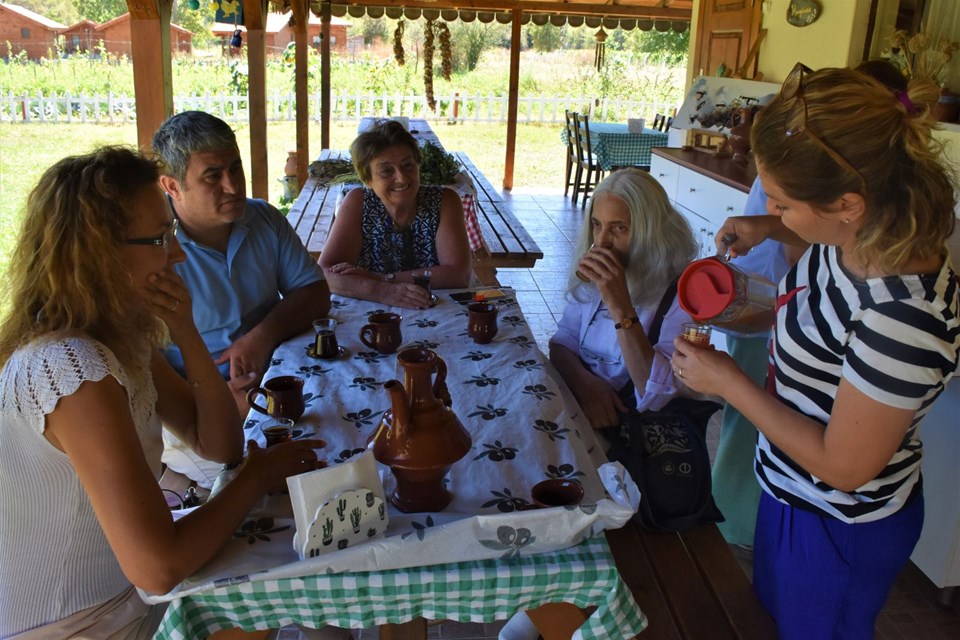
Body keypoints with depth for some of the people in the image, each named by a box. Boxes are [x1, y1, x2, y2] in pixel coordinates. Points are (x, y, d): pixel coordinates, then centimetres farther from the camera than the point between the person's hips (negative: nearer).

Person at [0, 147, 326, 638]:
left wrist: (185, 331, -13)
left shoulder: (120, 337, -3)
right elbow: (158, 567, -30)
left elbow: (220, 445, 0)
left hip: (117, 593, 7)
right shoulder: (74, 367, -29)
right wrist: (259, 475, -16)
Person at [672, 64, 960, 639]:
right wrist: (770, 229, -6)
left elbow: (843, 466, -28)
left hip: (839, 530, -8)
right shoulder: (868, 232, -14)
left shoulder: (900, 320, -39)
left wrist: (730, 383, -23)